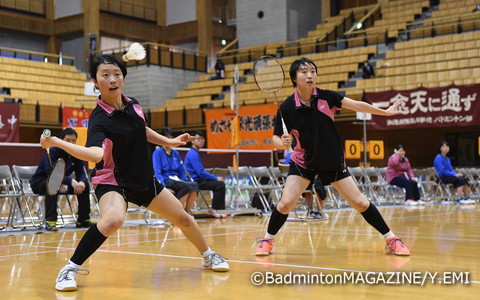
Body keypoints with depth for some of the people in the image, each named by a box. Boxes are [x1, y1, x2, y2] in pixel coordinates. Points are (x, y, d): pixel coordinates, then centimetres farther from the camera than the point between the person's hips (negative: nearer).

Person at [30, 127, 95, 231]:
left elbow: (80, 173, -9)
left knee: (85, 184, -12)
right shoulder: (52, 151, -23)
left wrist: (82, 182, -34)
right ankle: (50, 221, -38)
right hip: (39, 183, -6)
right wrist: (71, 181, -46)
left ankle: (83, 219, -2)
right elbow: (51, 173, -34)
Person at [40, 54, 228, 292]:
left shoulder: (132, 104, -4)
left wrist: (168, 141, 20)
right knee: (113, 220, -38)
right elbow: (96, 154, -46)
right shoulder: (99, 120, -25)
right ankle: (70, 269, -20)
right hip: (112, 181, -7)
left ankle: (208, 256, 43)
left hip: (144, 179, 7)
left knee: (183, 219, 15)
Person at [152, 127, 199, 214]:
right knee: (186, 186, -33)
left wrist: (186, 180, -2)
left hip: (176, 179, 6)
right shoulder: (158, 152, 0)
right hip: (165, 180, -6)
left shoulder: (176, 153, 17)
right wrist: (165, 187, -21)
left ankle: (187, 213, -21)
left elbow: (182, 171, 18)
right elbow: (157, 173, -8)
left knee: (194, 185, -26)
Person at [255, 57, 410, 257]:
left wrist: (385, 112, 1)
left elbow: (356, 106, -3)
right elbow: (275, 138, -9)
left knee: (360, 203, 0)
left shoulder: (326, 97, -12)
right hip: (303, 161, -1)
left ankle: (391, 240, 14)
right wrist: (282, 143, -32)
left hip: (333, 161, 1)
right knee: (285, 203, -15)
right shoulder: (286, 108, -15)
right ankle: (267, 241, 10)